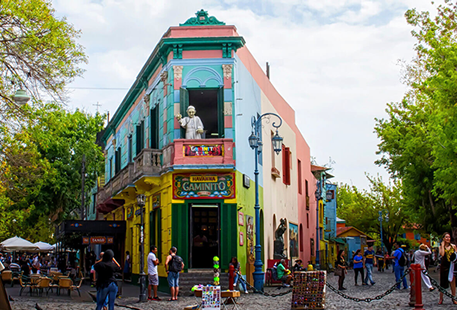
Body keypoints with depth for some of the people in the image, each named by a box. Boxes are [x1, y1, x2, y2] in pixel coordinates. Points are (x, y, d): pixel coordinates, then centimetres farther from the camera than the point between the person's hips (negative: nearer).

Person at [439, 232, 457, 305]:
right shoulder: (441, 246, 1)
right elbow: (442, 254, -17)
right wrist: (443, 245, -10)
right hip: (444, 266, -1)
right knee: (442, 282, 4)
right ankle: (441, 299, 13)